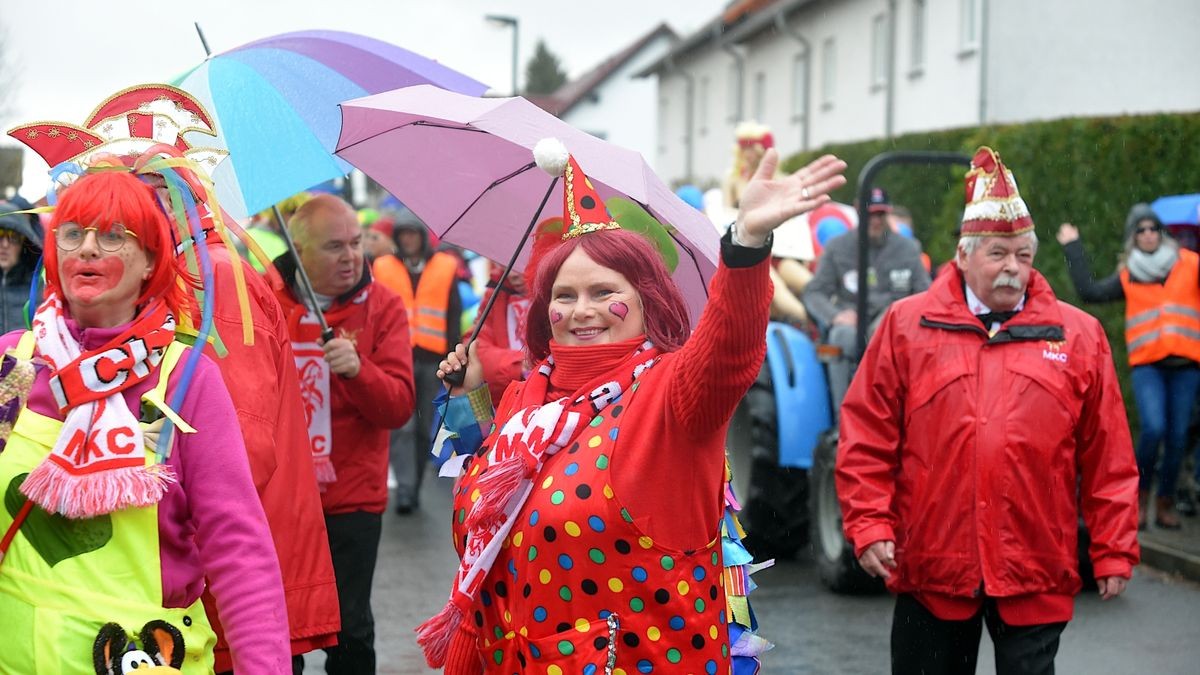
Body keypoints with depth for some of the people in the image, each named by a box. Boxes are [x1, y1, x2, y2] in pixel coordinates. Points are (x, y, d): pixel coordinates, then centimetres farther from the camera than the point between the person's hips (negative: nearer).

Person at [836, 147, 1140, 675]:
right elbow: (866, 441, 1)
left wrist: (1114, 552, 3)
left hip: (1035, 575, 0)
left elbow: (1108, 460, 4)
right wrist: (869, 526, -6)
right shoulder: (907, 325, 2)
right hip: (929, 569, 0)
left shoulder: (1078, 336, 4)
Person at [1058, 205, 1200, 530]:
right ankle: (1140, 495, 1)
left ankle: (1166, 503, 17)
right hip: (1147, 365, -1)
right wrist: (1073, 248, 12)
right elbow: (1090, 292, 6)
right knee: (1153, 428, -18)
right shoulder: (1128, 277, 13)